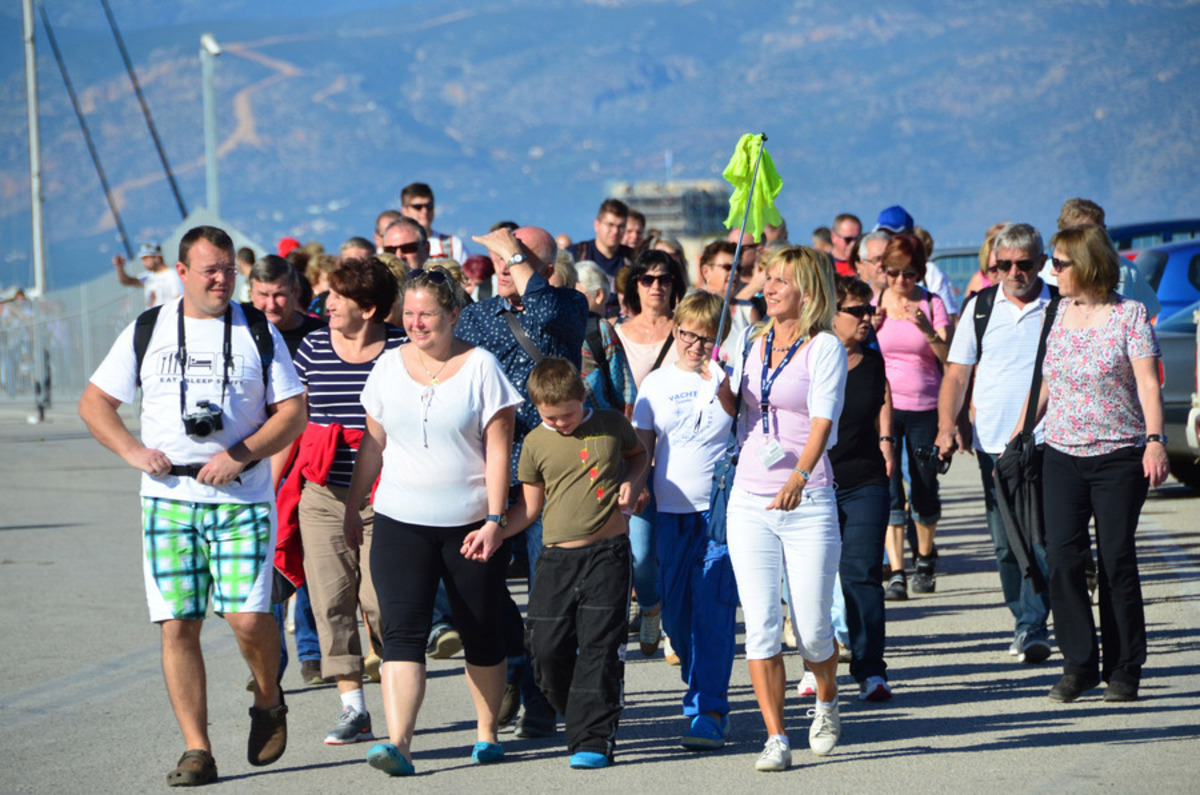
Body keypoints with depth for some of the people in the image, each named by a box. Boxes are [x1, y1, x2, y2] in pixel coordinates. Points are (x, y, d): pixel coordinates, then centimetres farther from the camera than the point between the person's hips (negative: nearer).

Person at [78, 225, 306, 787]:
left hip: (242, 497, -1)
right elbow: (94, 402, 12)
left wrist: (240, 455, -11)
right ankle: (196, 750, 3)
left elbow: (293, 413, 3)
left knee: (247, 616, -13)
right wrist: (133, 451, -4)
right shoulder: (147, 332, 8)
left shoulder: (258, 333, 6)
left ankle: (268, 703, 18)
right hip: (168, 498, 1)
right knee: (176, 625, -3)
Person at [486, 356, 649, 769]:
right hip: (557, 557, 2)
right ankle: (582, 720, 20)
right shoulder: (535, 444, 4)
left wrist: (633, 481, 2)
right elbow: (530, 506, 11)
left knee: (600, 646, -8)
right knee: (547, 649, -2)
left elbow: (638, 453, 23)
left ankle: (592, 740, -6)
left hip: (607, 553, -2)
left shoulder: (612, 426, 3)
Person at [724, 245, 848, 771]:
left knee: (813, 632, 0)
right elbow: (735, 409, 15)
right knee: (760, 626, -4)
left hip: (807, 504, -4)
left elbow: (823, 420, -17)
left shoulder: (824, 347, -5)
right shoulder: (753, 343, 11)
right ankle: (775, 738, 2)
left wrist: (799, 477, -33)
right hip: (750, 501, 4)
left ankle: (826, 702, 31)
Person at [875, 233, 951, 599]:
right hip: (883, 404, 0)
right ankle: (896, 572, -10)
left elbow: (948, 356, -7)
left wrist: (928, 331, -25)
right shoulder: (874, 303, 3)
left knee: (924, 489, 7)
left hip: (925, 407, 0)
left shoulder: (932, 304, 2)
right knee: (888, 490, -10)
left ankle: (925, 557, 31)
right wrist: (873, 322, -17)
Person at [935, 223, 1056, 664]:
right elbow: (957, 374, 9)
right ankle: (1026, 623, 18)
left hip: (1047, 442, -2)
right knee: (1006, 544, 5)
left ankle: (1031, 628, -13)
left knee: (1042, 539, -13)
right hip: (993, 442, 2)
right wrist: (947, 426, -5)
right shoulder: (980, 307, 8)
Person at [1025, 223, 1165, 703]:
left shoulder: (1129, 315, -4)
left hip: (1119, 457, -4)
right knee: (1062, 561, -5)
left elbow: (1147, 381, -11)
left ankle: (1123, 671, 9)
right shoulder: (1058, 313, 10)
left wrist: (1155, 440, -23)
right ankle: (1079, 665, 4)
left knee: (1117, 563, -1)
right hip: (1062, 455, 4)